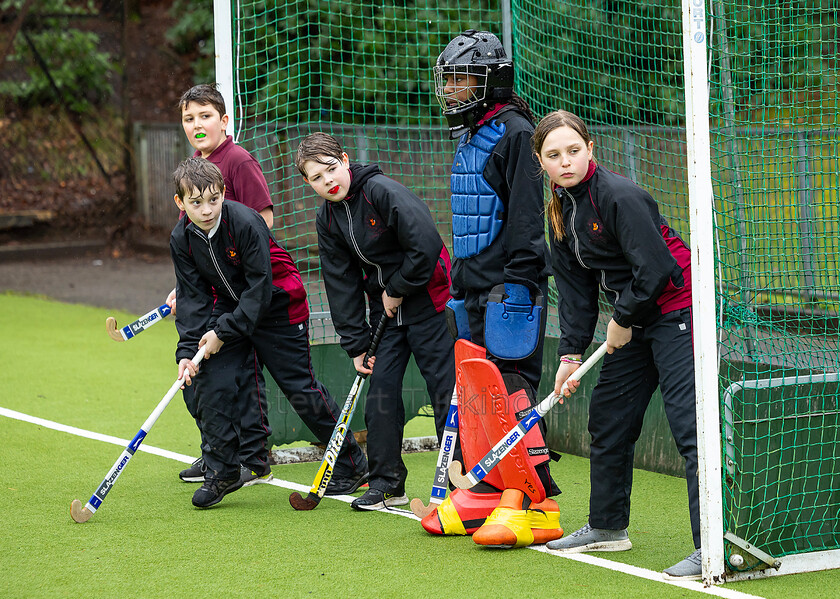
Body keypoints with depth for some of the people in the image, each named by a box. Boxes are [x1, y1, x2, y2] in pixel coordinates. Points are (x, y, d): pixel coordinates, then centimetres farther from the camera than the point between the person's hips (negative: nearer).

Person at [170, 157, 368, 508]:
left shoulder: (245, 223, -29)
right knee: (212, 383, -10)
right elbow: (193, 296, -7)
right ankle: (221, 473, 4)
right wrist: (187, 349, -19)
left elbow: (260, 286, -27)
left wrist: (224, 332, -28)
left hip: (278, 308, -5)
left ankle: (351, 465, 14)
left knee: (301, 389, -1)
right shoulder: (182, 238, -10)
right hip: (230, 308, 5)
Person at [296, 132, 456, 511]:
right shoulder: (327, 219, 3)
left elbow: (426, 246, -24)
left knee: (445, 389, -6)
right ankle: (387, 482, 12)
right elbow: (341, 283, 5)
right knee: (380, 388, 2)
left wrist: (397, 291, -13)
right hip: (385, 308, 7)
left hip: (426, 300, -7)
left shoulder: (382, 191, -19)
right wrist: (355, 344, 1)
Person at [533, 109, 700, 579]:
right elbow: (575, 289, 10)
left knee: (691, 426, -17)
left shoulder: (620, 196, -20)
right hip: (635, 319, 10)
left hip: (676, 308, -10)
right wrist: (571, 353, 3)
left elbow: (655, 269, -23)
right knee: (608, 418, 16)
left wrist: (622, 321, -10)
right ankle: (608, 527, 33)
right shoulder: (562, 210, 7)